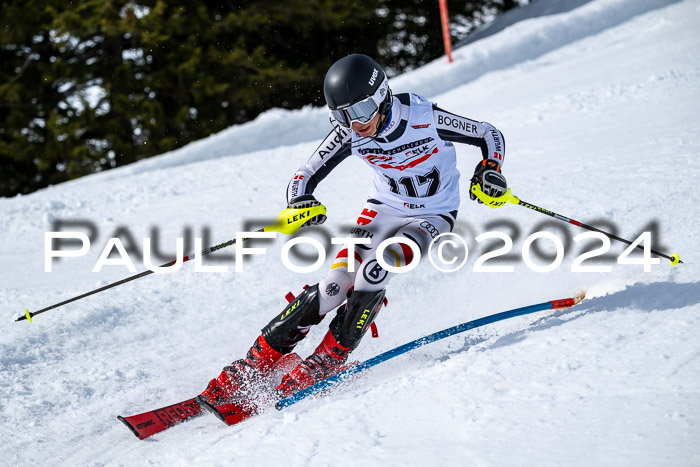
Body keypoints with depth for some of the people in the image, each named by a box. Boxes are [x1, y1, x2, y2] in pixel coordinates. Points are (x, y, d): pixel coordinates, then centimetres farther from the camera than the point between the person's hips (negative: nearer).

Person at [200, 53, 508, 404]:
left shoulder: (425, 118, -27)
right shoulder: (349, 133, -18)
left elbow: (489, 135, -13)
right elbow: (305, 175, -14)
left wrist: (490, 170, -32)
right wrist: (300, 202, -37)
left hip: (432, 216, -3)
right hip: (384, 209, 3)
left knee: (375, 268, -29)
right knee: (336, 284, -16)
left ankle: (328, 361, -14)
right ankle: (259, 360, -7)